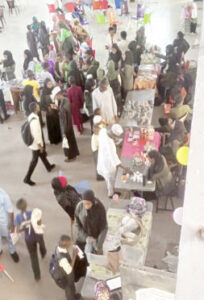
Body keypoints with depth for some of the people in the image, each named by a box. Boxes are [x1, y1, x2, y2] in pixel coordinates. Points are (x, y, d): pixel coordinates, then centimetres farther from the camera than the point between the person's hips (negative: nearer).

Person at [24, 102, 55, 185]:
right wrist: (40, 145, -19)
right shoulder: (34, 120, -30)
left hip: (34, 142, 9)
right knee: (34, 160, 2)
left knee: (42, 155, 28)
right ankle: (27, 178, 10)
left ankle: (48, 167, 51)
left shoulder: (32, 116, 1)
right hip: (36, 144, -9)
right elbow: (36, 134, -27)